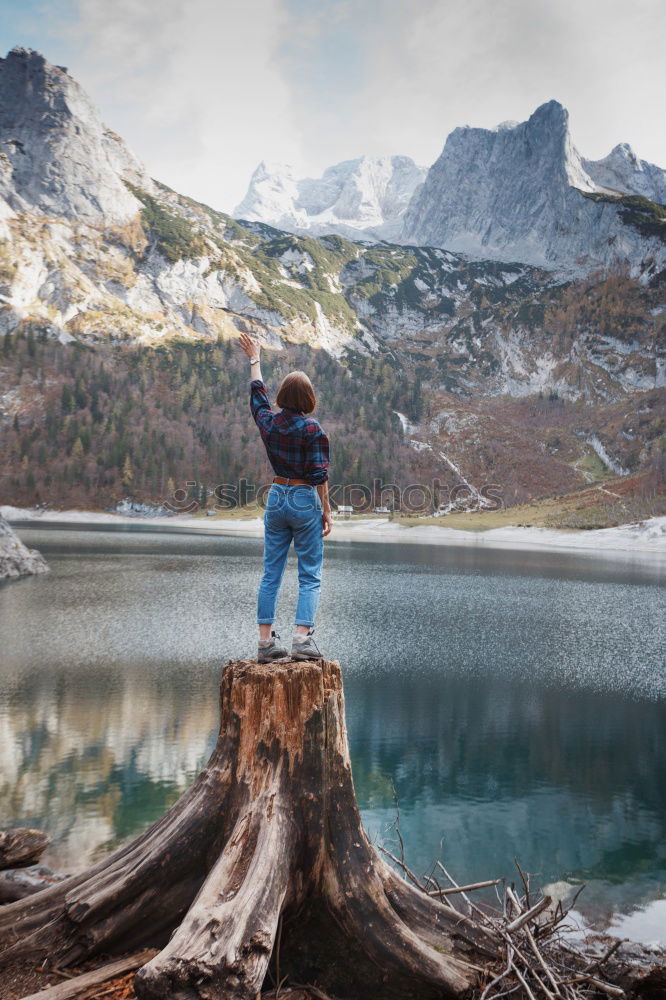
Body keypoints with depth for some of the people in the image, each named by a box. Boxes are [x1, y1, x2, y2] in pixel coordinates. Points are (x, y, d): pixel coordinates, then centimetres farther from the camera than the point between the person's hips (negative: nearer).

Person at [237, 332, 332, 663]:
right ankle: (301, 639, -6)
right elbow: (319, 474, -13)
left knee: (271, 574, 8)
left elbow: (257, 392, 21)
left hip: (276, 498, 5)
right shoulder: (312, 429, -12)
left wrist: (254, 359, 35)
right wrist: (326, 510, -5)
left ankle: (266, 640, 9)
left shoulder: (269, 423, 2)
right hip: (305, 500, -5)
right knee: (310, 576, 2)